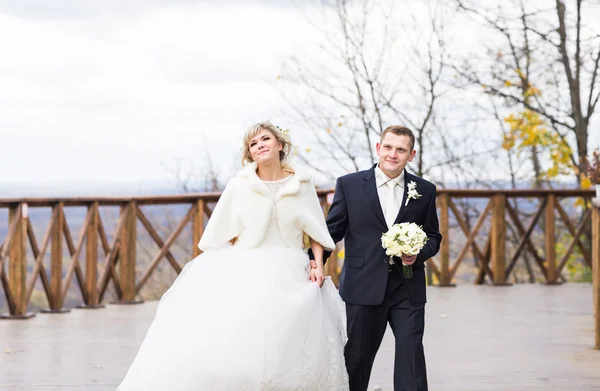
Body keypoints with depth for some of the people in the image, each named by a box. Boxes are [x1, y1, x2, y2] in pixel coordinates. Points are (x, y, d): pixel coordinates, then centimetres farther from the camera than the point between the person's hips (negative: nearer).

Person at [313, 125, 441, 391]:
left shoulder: (425, 191, 7)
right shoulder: (349, 185, 2)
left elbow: (433, 236, 12)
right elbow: (332, 229, 4)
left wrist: (419, 254, -9)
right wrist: (316, 259, -11)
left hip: (408, 289, 1)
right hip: (363, 287, -1)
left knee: (411, 352, -5)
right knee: (357, 356, 8)